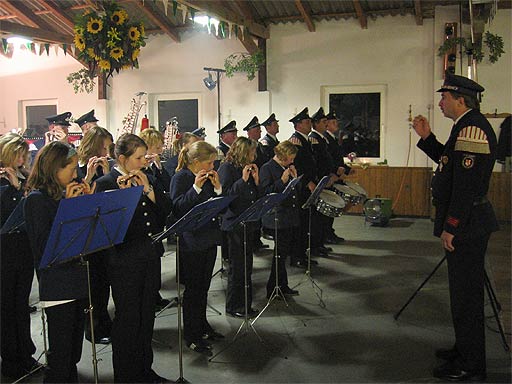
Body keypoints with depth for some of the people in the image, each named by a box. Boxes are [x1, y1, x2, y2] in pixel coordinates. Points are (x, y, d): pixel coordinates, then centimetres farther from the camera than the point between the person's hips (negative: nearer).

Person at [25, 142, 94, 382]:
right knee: (59, 358, 1)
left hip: (77, 279, 7)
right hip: (57, 286, -7)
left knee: (73, 354, 18)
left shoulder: (65, 194, 9)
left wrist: (87, 200, 0)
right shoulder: (36, 199, -11)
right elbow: (44, 244, -20)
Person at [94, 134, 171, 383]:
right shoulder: (106, 183, -8)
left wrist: (148, 189, -10)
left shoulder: (145, 178, 11)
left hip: (150, 257, 7)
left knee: (147, 315, 16)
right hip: (124, 261, -6)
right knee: (127, 318, 3)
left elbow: (166, 209, 2)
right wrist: (123, 192, -25)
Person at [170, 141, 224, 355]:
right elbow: (177, 207, -21)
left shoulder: (208, 178, 10)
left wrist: (217, 187, -6)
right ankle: (191, 336, 11)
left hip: (209, 238, 7)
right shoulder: (181, 178, -10)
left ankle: (202, 326, 31)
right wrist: (196, 187, -26)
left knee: (203, 287, 17)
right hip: (191, 242, -7)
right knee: (193, 289, 1)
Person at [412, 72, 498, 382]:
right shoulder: (467, 126, 14)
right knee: (464, 291, 19)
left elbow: (467, 183, -24)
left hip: (467, 225, -11)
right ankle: (465, 350, 33)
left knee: (466, 294, -1)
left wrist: (451, 226, -22)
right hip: (467, 223, 11)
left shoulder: (473, 127, -18)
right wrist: (427, 137, 15)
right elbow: (450, 162, 23)